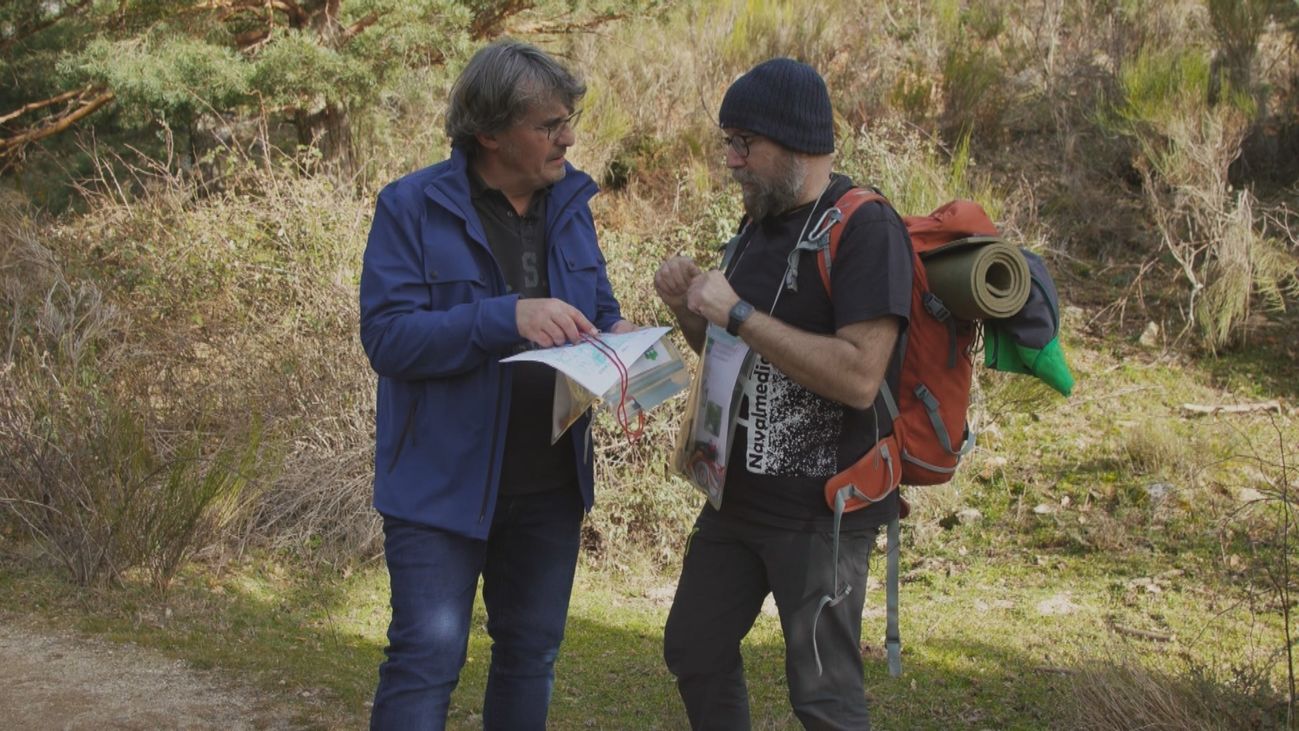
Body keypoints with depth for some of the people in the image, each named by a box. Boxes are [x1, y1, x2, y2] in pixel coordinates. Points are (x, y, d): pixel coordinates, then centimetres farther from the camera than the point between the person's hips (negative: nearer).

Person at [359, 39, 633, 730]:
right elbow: (386, 335, -19)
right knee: (428, 657, -7)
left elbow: (596, 307, 17)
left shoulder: (570, 202, 5)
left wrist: (617, 335, -8)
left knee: (531, 655, 16)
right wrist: (506, 316, -31)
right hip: (445, 483, -5)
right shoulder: (413, 207, -12)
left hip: (551, 485, 6)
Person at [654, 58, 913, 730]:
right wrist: (689, 309, -1)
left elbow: (858, 377, -27)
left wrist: (738, 313, -23)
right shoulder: (759, 224, 9)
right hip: (739, 492, 8)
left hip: (823, 506, -8)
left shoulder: (865, 228, -16)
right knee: (693, 650, 17)